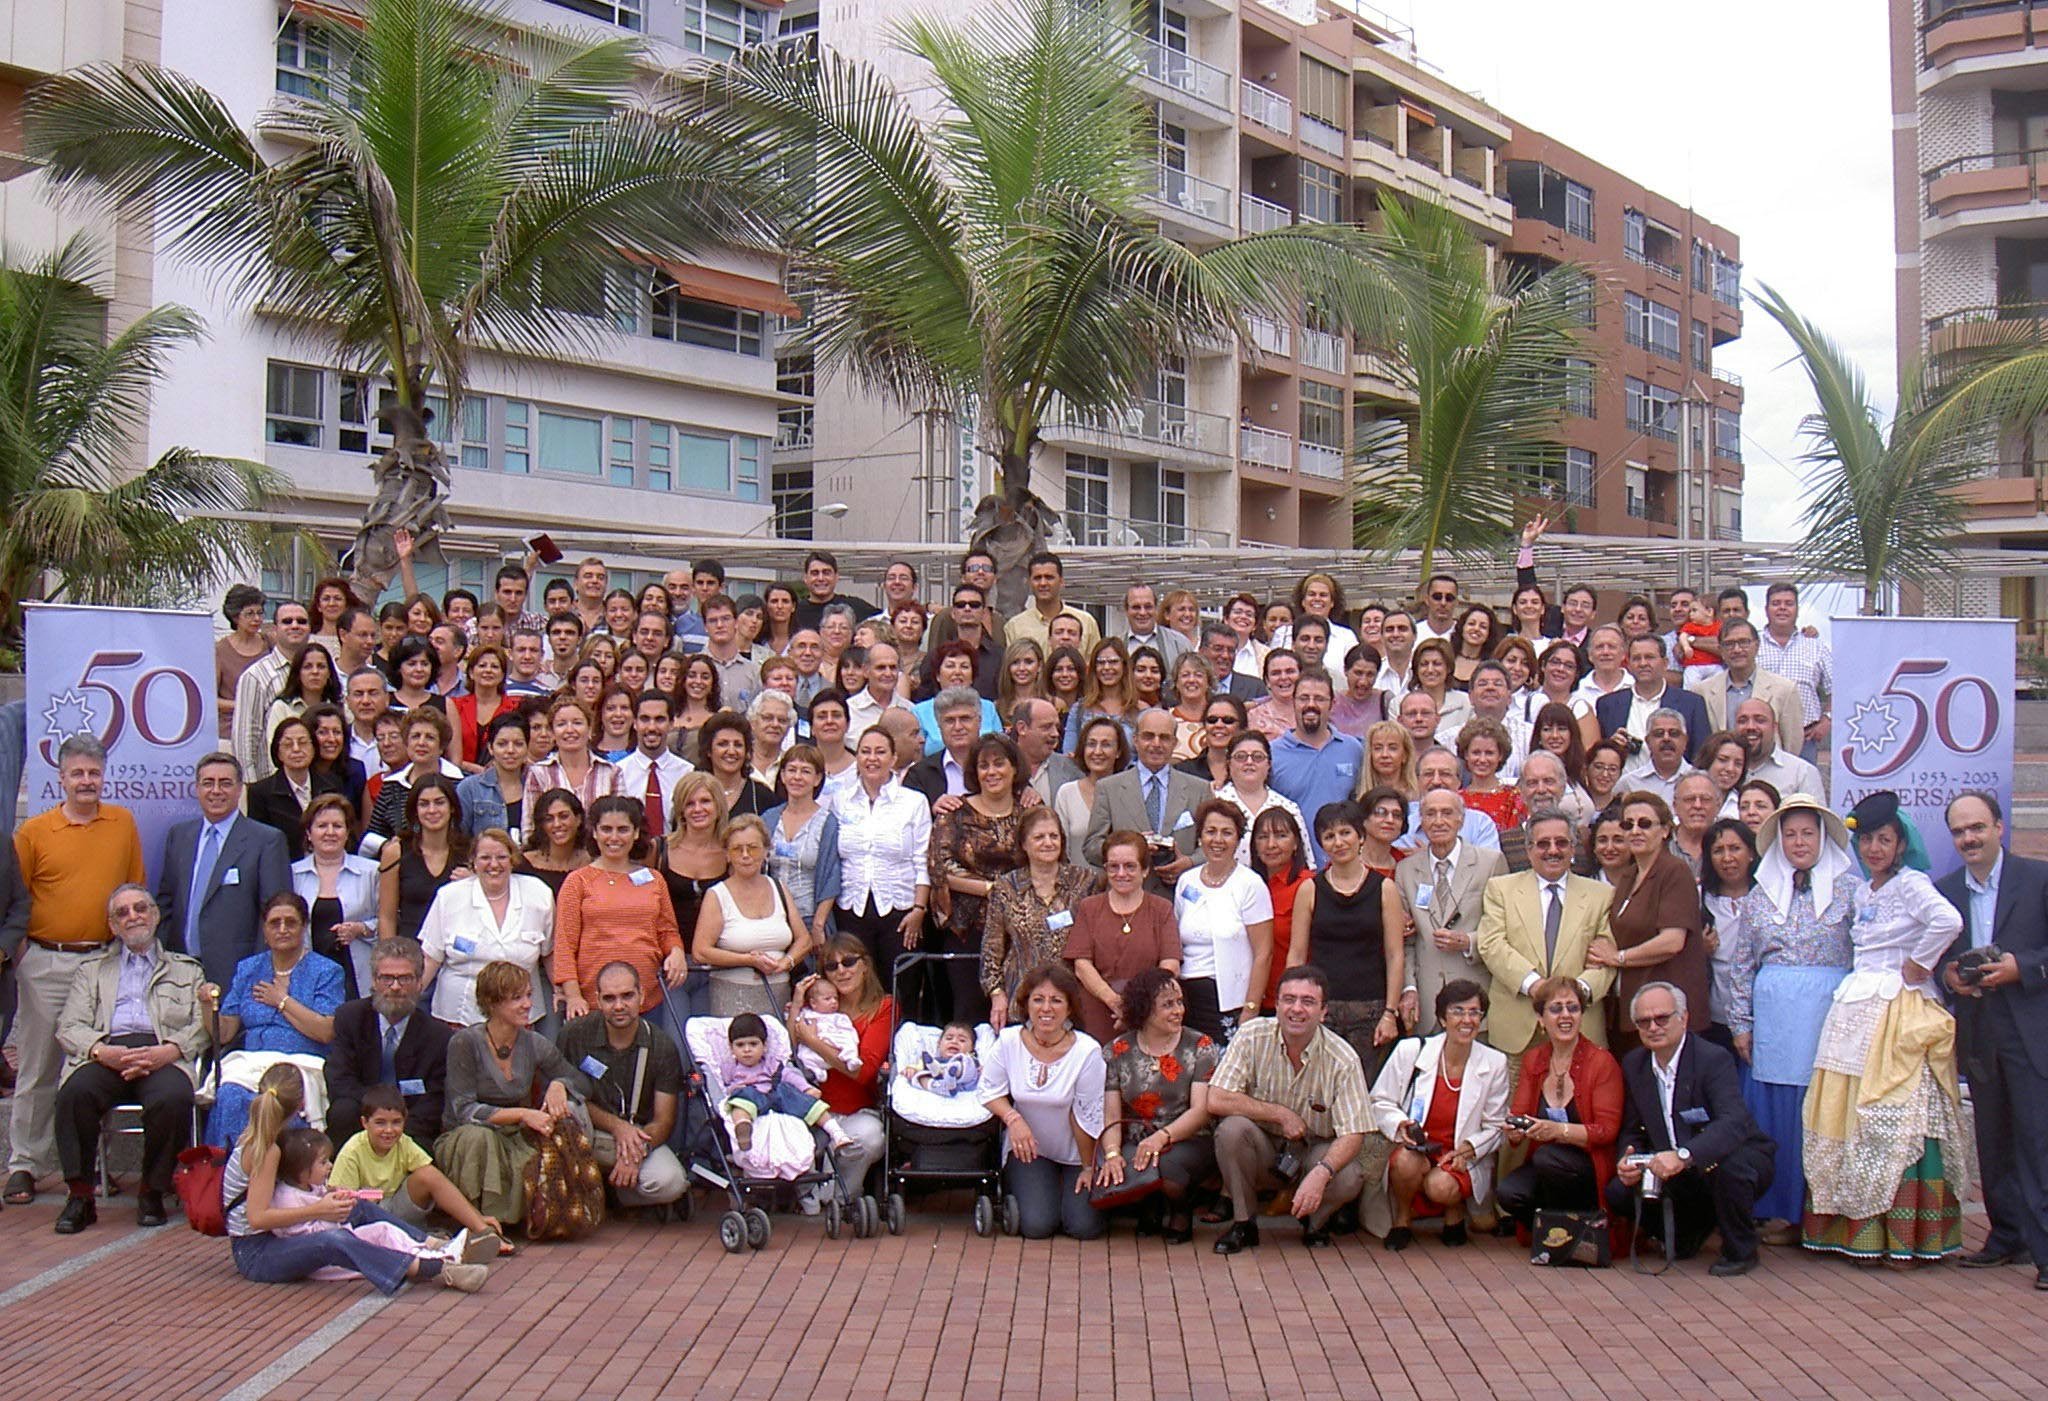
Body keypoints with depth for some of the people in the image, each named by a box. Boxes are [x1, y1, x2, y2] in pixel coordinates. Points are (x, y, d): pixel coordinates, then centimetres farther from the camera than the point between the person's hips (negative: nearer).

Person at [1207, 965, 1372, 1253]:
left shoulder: (1343, 1059, -15)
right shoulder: (1253, 1038, -14)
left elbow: (1354, 1134, -18)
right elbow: (1216, 1100, -19)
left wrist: (1320, 1174, -37)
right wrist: (1281, 1114, -20)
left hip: (1317, 1151, 0)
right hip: (1264, 1150, 0)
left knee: (1349, 1180, -31)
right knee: (1232, 1128, -30)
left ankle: (1315, 1221, 7)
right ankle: (1243, 1223, -8)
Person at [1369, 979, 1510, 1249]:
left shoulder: (1494, 1064, -2)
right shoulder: (1410, 1051, -5)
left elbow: (1495, 1126, 4)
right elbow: (1379, 1102, 2)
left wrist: (1468, 1149, -13)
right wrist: (1400, 1125, -18)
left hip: (1462, 1158, 0)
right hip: (1414, 1147, 0)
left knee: (1440, 1187, -32)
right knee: (1407, 1162, -35)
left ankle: (1456, 1209, 8)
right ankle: (1403, 1219, -3)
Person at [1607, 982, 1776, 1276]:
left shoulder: (1714, 1058, -20)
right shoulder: (1634, 1064, 0)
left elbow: (1734, 1123, -36)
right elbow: (1632, 1131, 6)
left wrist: (1683, 1156, -50)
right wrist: (1628, 1161, -18)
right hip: (1675, 1175, 6)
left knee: (1729, 1165, -39)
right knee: (1618, 1193, -15)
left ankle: (1740, 1250, -10)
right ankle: (1690, 1230, 15)